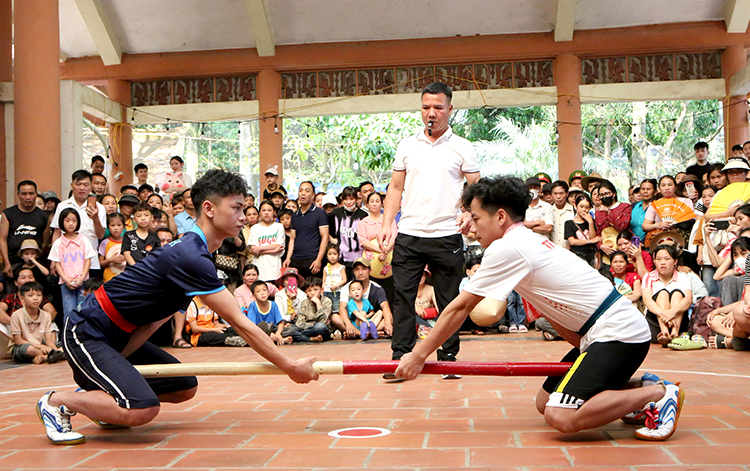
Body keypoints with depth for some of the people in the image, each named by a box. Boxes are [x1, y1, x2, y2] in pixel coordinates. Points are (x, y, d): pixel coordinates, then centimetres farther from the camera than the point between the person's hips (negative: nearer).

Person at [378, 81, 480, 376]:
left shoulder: (462, 148, 4)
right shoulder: (406, 146, 11)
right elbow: (396, 188, 13)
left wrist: (469, 214, -17)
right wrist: (386, 225, 2)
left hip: (447, 236, -2)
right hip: (408, 234, 2)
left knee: (449, 301, 5)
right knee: (402, 297, -1)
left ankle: (448, 357, 15)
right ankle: (400, 358, 4)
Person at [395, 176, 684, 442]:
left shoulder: (506, 248, -13)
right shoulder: (528, 243, 17)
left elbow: (460, 308, -9)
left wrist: (419, 355, -1)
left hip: (618, 333, -10)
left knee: (561, 417, -21)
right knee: (545, 403, 12)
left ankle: (658, 394, -11)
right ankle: (638, 388, 13)